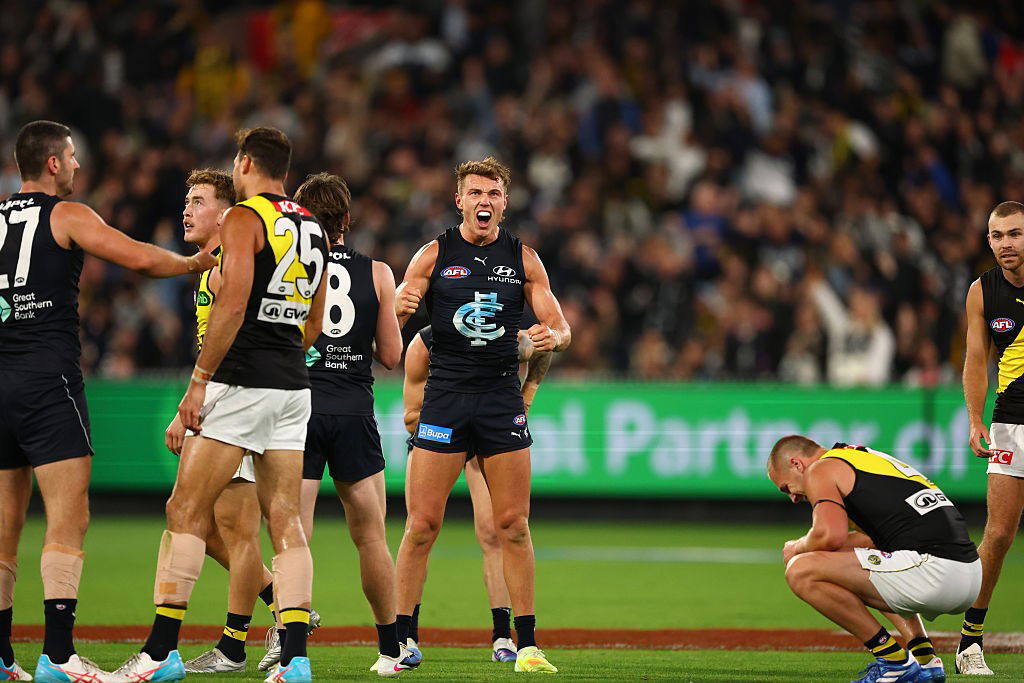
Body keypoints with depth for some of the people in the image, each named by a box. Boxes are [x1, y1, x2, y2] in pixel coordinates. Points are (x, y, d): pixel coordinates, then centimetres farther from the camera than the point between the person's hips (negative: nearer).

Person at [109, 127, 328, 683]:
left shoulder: (243, 219, -8)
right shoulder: (311, 228, 15)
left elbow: (233, 303, -18)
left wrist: (199, 380, -16)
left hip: (241, 384, -7)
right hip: (294, 388, 7)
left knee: (186, 511, -2)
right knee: (285, 520, 4)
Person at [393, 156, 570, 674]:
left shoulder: (523, 258, 8)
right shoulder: (435, 255, 4)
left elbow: (560, 327, 9)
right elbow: (389, 324, 2)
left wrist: (553, 337, -15)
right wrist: (400, 308, -21)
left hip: (502, 398, 1)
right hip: (445, 396, -1)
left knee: (514, 524, 0)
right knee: (422, 523, -5)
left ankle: (526, 645, 5)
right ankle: (402, 641, 2)